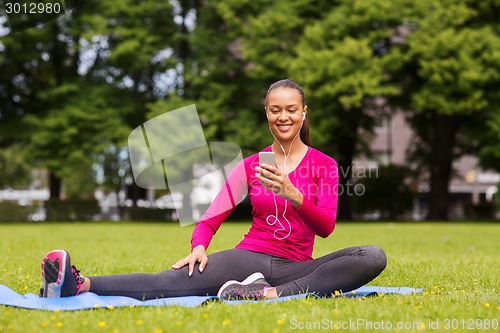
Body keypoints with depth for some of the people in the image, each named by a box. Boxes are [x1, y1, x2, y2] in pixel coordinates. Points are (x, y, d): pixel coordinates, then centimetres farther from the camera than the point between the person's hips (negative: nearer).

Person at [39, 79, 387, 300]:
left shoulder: (323, 164, 7)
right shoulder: (251, 166, 12)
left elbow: (326, 227, -7)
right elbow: (211, 218, 6)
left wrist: (292, 194, -26)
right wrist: (199, 246, -18)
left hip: (294, 267, 0)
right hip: (250, 256, 1)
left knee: (374, 256, -31)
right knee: (169, 282, -27)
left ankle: (273, 294, -42)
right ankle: (79, 284, -46)